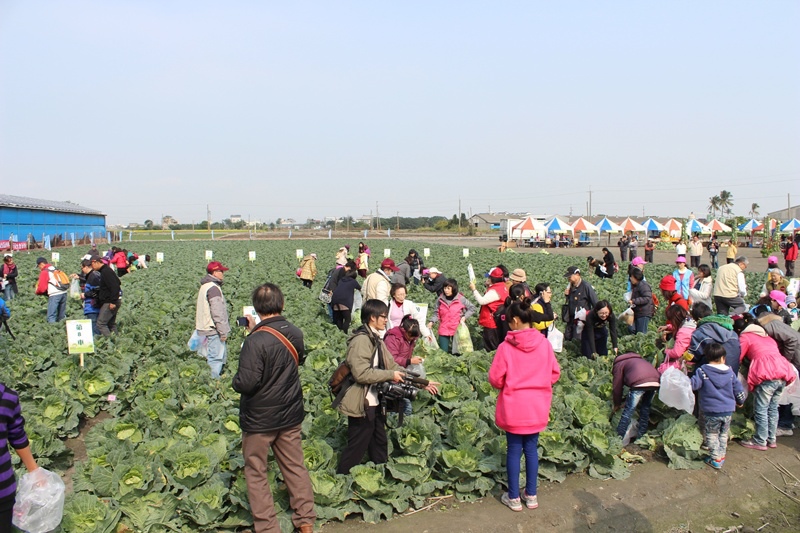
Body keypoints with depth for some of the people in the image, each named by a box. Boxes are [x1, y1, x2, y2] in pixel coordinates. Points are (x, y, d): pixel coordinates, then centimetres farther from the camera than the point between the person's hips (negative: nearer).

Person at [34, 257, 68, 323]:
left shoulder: (44, 272, -1)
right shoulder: (55, 269, 22)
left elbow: (42, 287, -4)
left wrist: (37, 292, 18)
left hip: (55, 295, -8)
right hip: (64, 292, 8)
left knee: (51, 317, -5)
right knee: (62, 316, 16)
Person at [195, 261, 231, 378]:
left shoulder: (204, 286, 16)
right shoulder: (213, 288, -17)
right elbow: (217, 312, -20)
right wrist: (223, 332, -17)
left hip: (205, 328, 11)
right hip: (213, 330, -11)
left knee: (222, 356, 17)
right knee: (216, 358, -7)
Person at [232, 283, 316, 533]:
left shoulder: (255, 341, -25)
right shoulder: (295, 334, -6)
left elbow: (246, 383, -27)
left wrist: (235, 379, -2)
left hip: (259, 419, -5)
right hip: (291, 415, 5)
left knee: (256, 473, 13)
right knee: (295, 467, 18)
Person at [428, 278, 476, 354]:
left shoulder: (461, 299, -9)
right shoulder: (440, 299, -4)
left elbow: (472, 308, 1)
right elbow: (437, 314, 3)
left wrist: (464, 317, -10)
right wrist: (432, 322, -12)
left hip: (457, 330, -1)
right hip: (444, 330, 1)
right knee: (443, 352, 5)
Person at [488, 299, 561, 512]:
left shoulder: (506, 347, -17)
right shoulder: (544, 344, -7)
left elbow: (496, 379, -12)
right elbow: (555, 373, 2)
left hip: (514, 408, -3)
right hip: (538, 408, 3)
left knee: (514, 451, 9)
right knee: (531, 449, 16)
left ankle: (513, 498, 19)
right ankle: (531, 495, 26)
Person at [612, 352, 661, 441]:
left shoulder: (619, 364, 22)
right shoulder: (638, 359, 42)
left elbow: (617, 386, 17)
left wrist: (617, 404, 29)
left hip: (639, 383, -6)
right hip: (656, 382, 6)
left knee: (628, 411, 2)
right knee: (645, 409, 21)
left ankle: (619, 438, 5)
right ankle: (640, 437, 27)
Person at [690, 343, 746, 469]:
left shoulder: (702, 372, -11)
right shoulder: (730, 372, 3)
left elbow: (692, 384, -19)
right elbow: (738, 389, 11)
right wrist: (740, 401, 28)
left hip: (711, 412, -4)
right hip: (728, 411, 4)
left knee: (711, 435, 9)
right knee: (723, 434, 21)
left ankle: (716, 459, 9)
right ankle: (722, 456, 27)